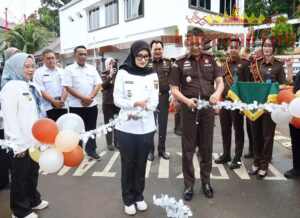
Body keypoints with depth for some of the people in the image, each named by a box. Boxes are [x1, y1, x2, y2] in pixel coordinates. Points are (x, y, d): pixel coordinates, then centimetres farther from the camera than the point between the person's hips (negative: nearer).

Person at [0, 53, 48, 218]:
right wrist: (18, 144, -18)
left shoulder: (31, 87, 11)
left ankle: (33, 200, 40)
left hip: (34, 140, 8)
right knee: (20, 177, 9)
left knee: (32, 173, 21)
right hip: (21, 144, -7)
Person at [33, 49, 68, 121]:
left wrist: (62, 100, -10)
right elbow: (41, 90, -7)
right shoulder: (39, 72, 1)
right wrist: (53, 101, -16)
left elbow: (65, 88, 7)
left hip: (62, 107, 4)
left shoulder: (61, 71, 13)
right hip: (48, 108, -4)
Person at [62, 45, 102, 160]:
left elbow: (98, 84, 2)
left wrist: (90, 97, -13)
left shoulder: (92, 69, 7)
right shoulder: (69, 69, -4)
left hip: (92, 105, 3)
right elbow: (68, 87, -11)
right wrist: (83, 98, -18)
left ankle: (91, 150, 25)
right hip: (76, 106, -3)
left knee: (91, 129, 12)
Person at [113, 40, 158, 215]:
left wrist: (137, 112, -19)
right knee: (128, 165, 9)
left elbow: (154, 103, -1)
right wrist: (136, 103, -22)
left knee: (141, 164, 14)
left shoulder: (153, 75, 5)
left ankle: (139, 196, 32)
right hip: (126, 128, -1)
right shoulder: (123, 73, -1)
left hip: (146, 128, 2)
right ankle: (128, 199, 26)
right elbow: (117, 100, -5)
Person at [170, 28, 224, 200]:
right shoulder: (180, 63, 1)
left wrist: (217, 92, -20)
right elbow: (174, 89, -2)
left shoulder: (210, 59, 7)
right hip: (189, 110, -2)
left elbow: (220, 81, 4)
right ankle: (189, 184, 20)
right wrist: (186, 100, -20)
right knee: (188, 149, 6)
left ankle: (206, 181, 29)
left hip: (208, 109, 2)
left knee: (206, 148, 12)